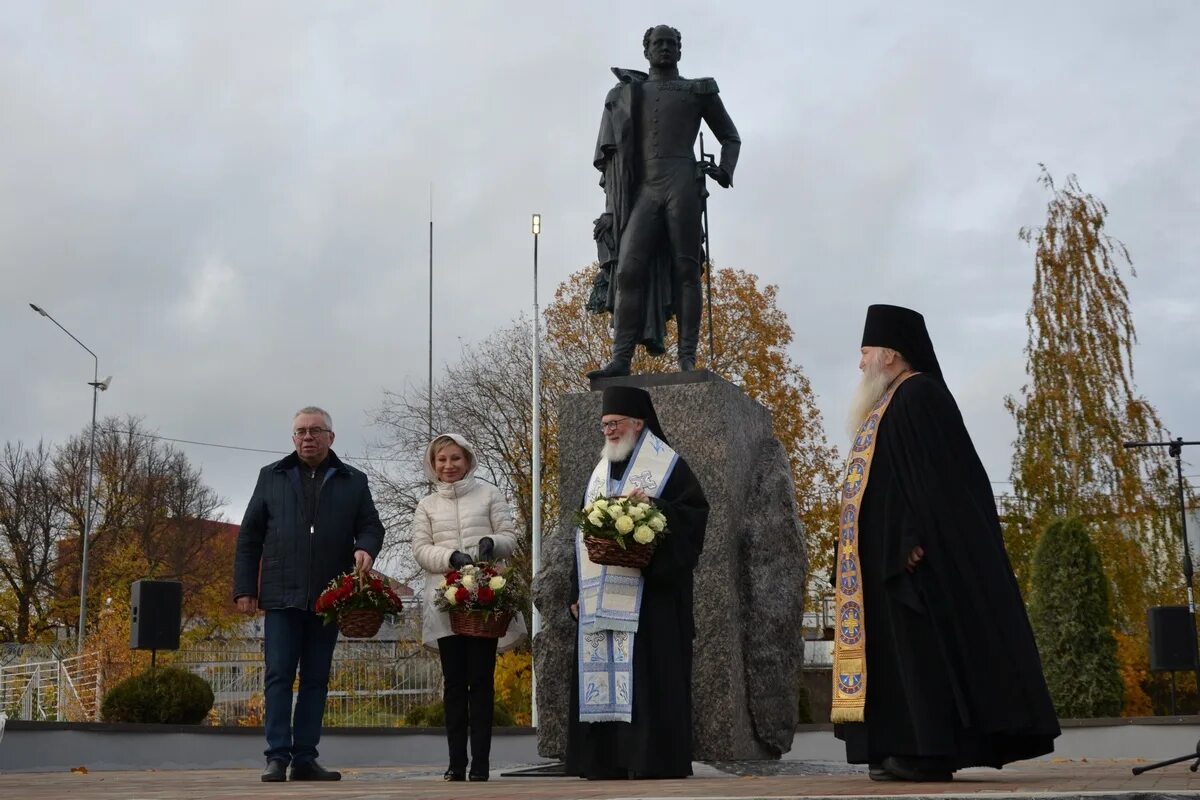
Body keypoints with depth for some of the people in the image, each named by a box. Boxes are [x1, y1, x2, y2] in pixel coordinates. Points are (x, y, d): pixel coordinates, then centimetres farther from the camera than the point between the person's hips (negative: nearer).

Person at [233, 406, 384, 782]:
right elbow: (249, 537, 9)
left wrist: (366, 547, -15)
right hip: (281, 596, -1)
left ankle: (305, 758, 9)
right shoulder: (272, 477, 10)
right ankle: (277, 757, -3)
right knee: (279, 677, -4)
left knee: (316, 680, 5)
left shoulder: (353, 482, 10)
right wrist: (244, 588, 2)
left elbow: (371, 525, 9)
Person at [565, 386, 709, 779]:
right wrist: (577, 591, 12)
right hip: (600, 597, 7)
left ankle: (653, 761, -6)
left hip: (648, 593, -6)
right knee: (601, 678, 3)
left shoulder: (668, 466, 1)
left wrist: (654, 506, -23)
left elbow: (696, 511, -8)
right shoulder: (599, 473, 20)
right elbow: (584, 530, 19)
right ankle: (604, 761, 7)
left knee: (647, 678, -9)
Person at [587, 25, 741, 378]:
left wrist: (725, 170, 0)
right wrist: (612, 209, 10)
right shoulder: (627, 93, 22)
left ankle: (687, 358, -10)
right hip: (643, 192, 2)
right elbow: (612, 152, 20)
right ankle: (620, 360, -17)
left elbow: (731, 137, 21)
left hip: (682, 185, -2)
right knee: (628, 271, -12)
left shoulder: (699, 91, 17)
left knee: (685, 270, -7)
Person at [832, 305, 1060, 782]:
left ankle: (932, 753, -9)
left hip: (917, 554, -11)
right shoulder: (895, 402, 20)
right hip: (893, 556, 11)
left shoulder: (919, 395, -11)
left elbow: (931, 475, -20)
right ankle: (918, 751, 9)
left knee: (923, 647, -10)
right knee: (906, 650, 8)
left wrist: (914, 543, -25)